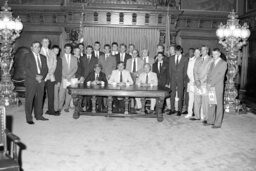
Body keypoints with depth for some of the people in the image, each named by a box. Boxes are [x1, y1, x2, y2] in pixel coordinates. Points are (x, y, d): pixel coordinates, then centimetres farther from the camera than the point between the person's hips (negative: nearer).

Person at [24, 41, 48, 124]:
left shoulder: (43, 57, 18)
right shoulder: (28, 56, 3)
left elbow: (45, 69, 13)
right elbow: (26, 69, -7)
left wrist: (42, 76, -7)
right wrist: (35, 76, -14)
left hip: (41, 80, 5)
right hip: (31, 81, -4)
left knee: (39, 99, 6)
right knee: (29, 99, -4)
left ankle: (39, 115, 17)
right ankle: (29, 118, 1)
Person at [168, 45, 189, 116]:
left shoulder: (185, 59, 3)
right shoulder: (171, 59, 11)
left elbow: (185, 70, 2)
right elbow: (170, 69, 11)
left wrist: (184, 80, -3)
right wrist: (170, 78, 3)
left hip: (180, 79, -2)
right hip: (173, 79, 2)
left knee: (180, 95, 1)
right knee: (172, 95, 3)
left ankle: (179, 110, 8)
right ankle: (172, 109, 11)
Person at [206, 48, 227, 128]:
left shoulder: (223, 63, -4)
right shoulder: (212, 63, 17)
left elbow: (220, 76, -13)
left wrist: (211, 84, -15)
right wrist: (208, 83, -3)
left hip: (218, 87, -6)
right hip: (210, 87, 6)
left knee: (219, 105, -1)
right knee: (211, 104, 10)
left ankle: (218, 123, 3)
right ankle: (210, 121, 19)